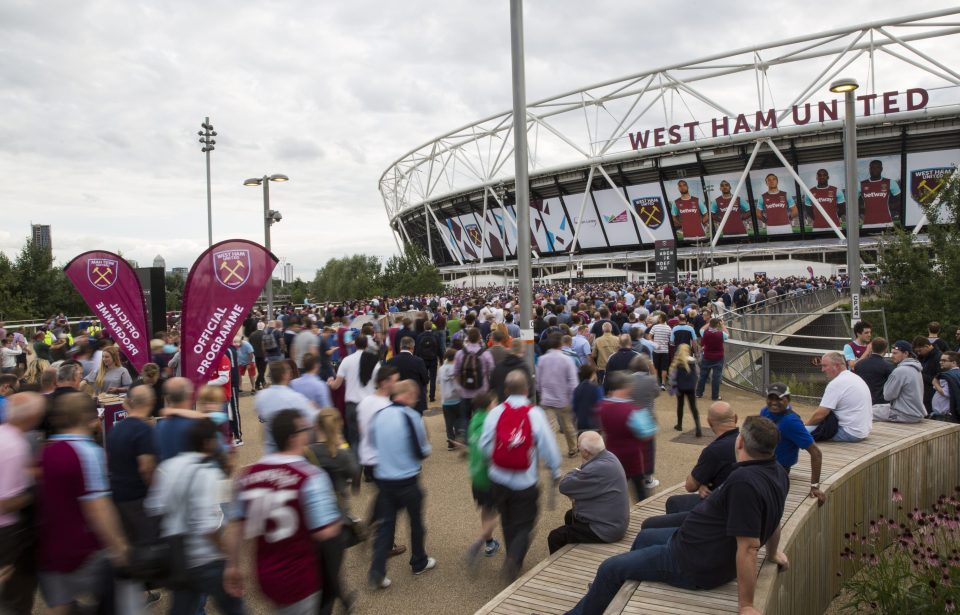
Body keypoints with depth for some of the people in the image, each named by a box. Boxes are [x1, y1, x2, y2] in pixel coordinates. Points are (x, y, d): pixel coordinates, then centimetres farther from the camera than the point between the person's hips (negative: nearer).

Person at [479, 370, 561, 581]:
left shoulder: (495, 412, -8)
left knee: (508, 522, 21)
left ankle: (513, 559, 32)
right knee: (524, 524, 9)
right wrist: (555, 471, 8)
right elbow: (548, 446, -8)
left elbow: (484, 445, -2)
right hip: (526, 483, -3)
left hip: (499, 480, 3)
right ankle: (514, 558, -12)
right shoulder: (535, 413, -14)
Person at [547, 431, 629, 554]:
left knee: (555, 537, -8)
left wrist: (574, 472, -5)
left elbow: (564, 486, -23)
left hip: (606, 529, -10)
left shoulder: (597, 469, -32)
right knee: (570, 516, 30)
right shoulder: (608, 456, -1)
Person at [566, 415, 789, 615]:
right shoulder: (778, 472, -4)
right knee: (644, 537, 31)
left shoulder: (744, 482, -34)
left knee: (609, 569, 5)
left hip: (694, 564, -10)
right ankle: (610, 588, 51)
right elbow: (771, 519, 14)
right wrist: (773, 553, 32)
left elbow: (749, 547, -34)